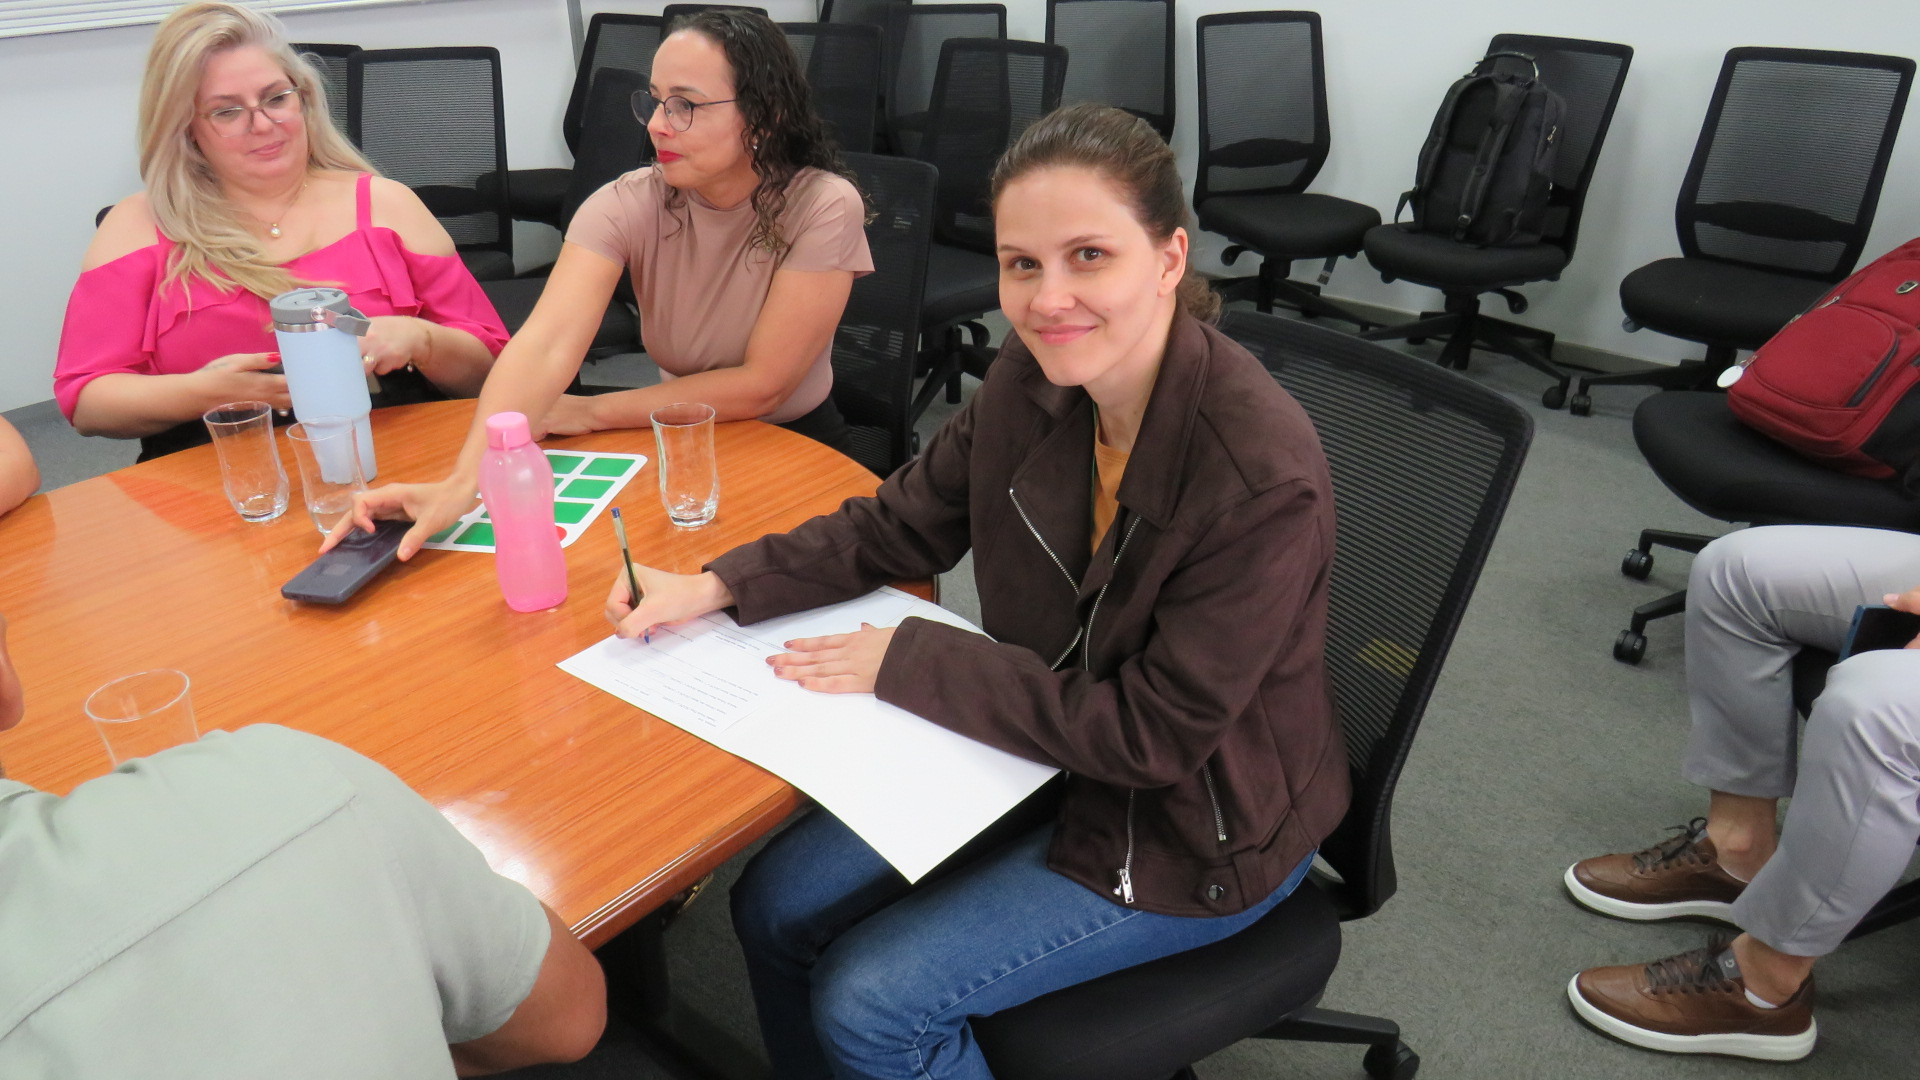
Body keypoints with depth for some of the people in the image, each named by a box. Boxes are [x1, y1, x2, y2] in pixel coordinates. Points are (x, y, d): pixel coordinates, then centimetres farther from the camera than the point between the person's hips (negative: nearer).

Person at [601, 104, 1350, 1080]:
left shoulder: (1264, 478, -31)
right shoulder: (1033, 378, -11)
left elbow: (1153, 737, -25)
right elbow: (903, 524, 2)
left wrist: (908, 659, -22)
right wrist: (714, 588, -10)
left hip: (1194, 828, -6)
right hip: (1042, 747, 6)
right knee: (776, 907, 4)